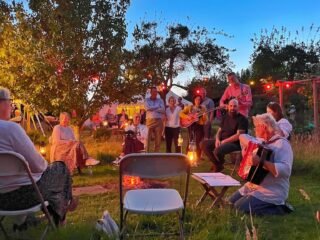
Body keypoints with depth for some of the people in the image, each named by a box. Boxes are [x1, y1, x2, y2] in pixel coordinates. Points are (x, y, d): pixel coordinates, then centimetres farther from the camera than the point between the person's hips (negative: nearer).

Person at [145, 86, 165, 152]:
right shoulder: (147, 100, 8)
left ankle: (157, 153, 12)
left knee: (158, 139, 5)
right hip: (150, 120, -2)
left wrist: (152, 109, -9)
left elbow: (163, 110, -3)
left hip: (159, 121, 2)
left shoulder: (160, 100, 12)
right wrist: (157, 107, -4)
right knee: (147, 138, -5)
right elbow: (147, 108, -11)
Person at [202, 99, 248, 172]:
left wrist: (224, 141, -20)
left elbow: (238, 135, -20)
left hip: (235, 143, -8)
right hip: (222, 140, 8)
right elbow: (219, 130, 15)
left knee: (218, 150, -34)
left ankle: (220, 164, 2)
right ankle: (217, 164, 2)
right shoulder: (225, 117, 13)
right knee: (205, 144, -6)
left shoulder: (242, 119, -10)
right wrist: (217, 140, -8)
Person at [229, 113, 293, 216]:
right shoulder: (261, 140, 7)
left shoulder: (282, 144, -20)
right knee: (232, 200, 11)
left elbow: (285, 170, -34)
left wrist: (262, 162, -40)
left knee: (240, 206, -17)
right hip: (254, 185, 9)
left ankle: (278, 207, -4)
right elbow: (242, 136, 21)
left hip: (272, 191, -9)